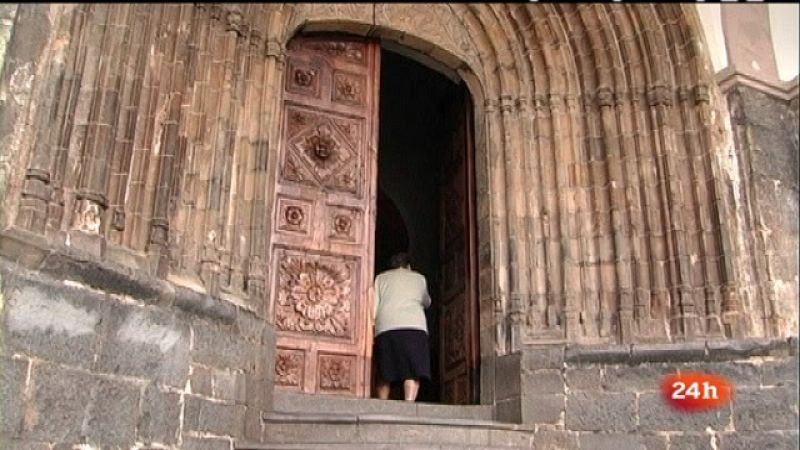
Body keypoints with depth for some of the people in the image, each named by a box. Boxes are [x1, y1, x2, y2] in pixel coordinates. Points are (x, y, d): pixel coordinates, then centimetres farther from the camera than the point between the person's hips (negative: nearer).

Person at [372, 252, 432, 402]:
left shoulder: (380, 278, 21)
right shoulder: (419, 278, 24)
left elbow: (373, 310, 8)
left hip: (385, 328, 1)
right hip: (414, 327, -1)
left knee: (384, 375, 8)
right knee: (413, 372, -9)